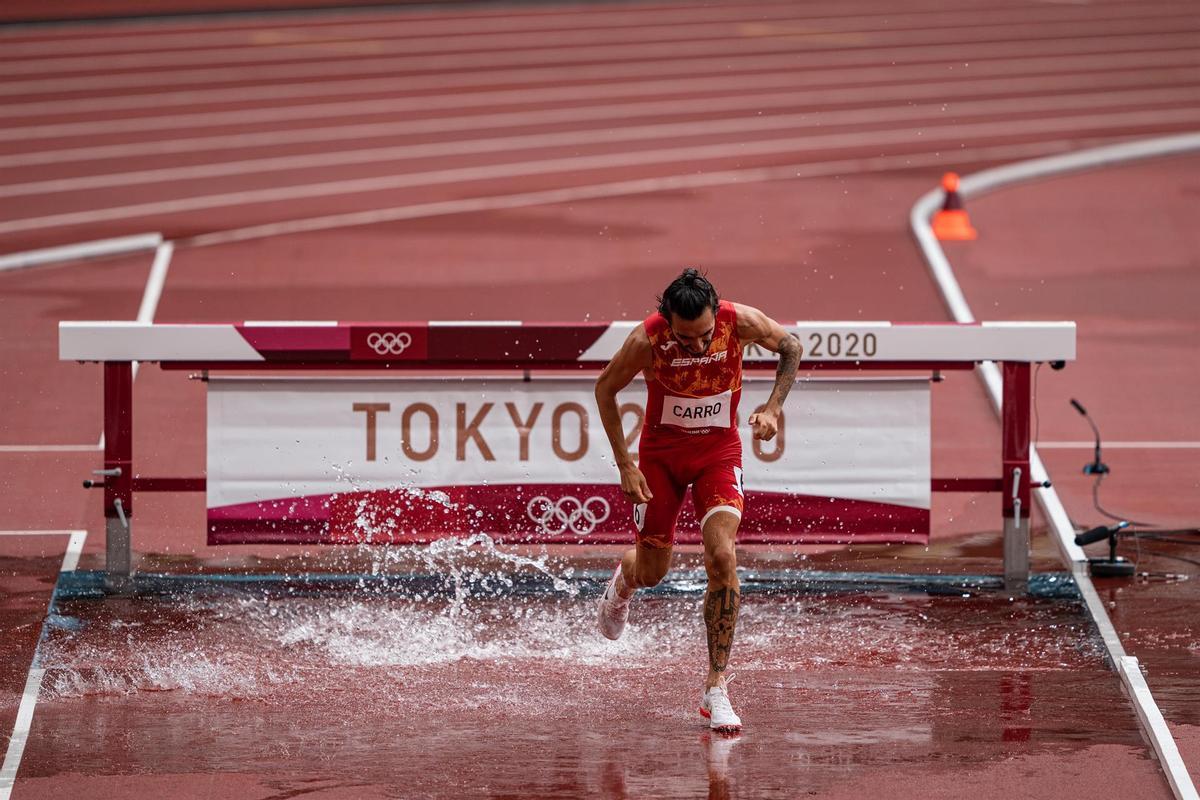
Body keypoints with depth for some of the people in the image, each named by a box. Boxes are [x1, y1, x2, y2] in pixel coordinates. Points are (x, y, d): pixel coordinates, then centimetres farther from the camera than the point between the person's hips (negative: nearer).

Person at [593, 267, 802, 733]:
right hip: (661, 452, 0)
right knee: (651, 573, 9)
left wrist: (773, 407, -13)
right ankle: (624, 578, 52)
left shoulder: (742, 322, -23)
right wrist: (624, 463, -10)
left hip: (718, 450, 0)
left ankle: (716, 688, -14)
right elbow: (605, 388, -8)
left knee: (722, 556, -20)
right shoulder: (647, 340, -26)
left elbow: (791, 347, -1)